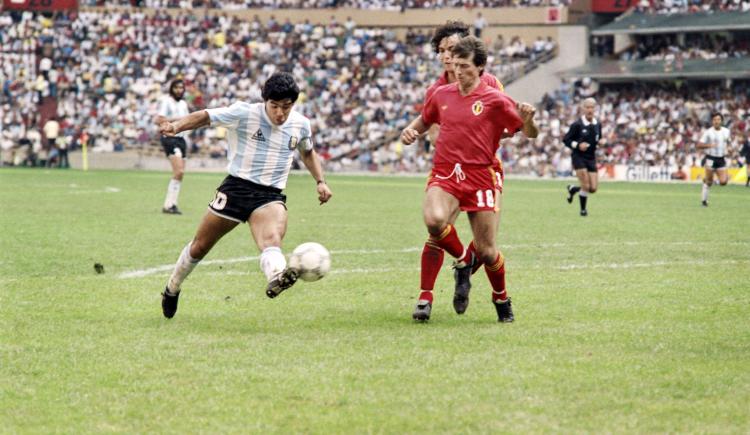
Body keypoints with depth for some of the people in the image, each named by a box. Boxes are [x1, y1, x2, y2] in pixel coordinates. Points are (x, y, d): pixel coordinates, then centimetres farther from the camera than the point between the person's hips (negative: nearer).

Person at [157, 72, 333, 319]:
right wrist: (177, 125, -22)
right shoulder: (244, 114, -9)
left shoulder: (301, 125, 4)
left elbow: (308, 152, 25)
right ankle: (172, 290, 36)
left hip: (271, 196, 1)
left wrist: (320, 181, 14)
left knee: (272, 239, -32)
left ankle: (276, 277, -66)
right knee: (200, 246, 10)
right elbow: (205, 117, -5)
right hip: (236, 188, -1)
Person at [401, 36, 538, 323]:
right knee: (434, 220, -30)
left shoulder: (495, 100, -2)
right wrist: (411, 131, 6)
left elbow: (530, 134, 1)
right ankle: (463, 259, 2)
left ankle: (501, 299, 29)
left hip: (482, 177, -2)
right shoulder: (441, 95, 10)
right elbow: (424, 121, 28)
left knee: (486, 251, -2)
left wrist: (527, 119, -22)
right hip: (445, 174, 2)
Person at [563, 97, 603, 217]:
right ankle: (583, 209, 8)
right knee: (586, 186, -13)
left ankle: (573, 189, 28)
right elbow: (565, 139, -6)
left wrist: (600, 142, -3)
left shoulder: (597, 125, 6)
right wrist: (577, 145, -20)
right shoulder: (577, 125, -10)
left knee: (593, 188, -1)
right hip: (579, 157, -5)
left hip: (591, 158, 5)